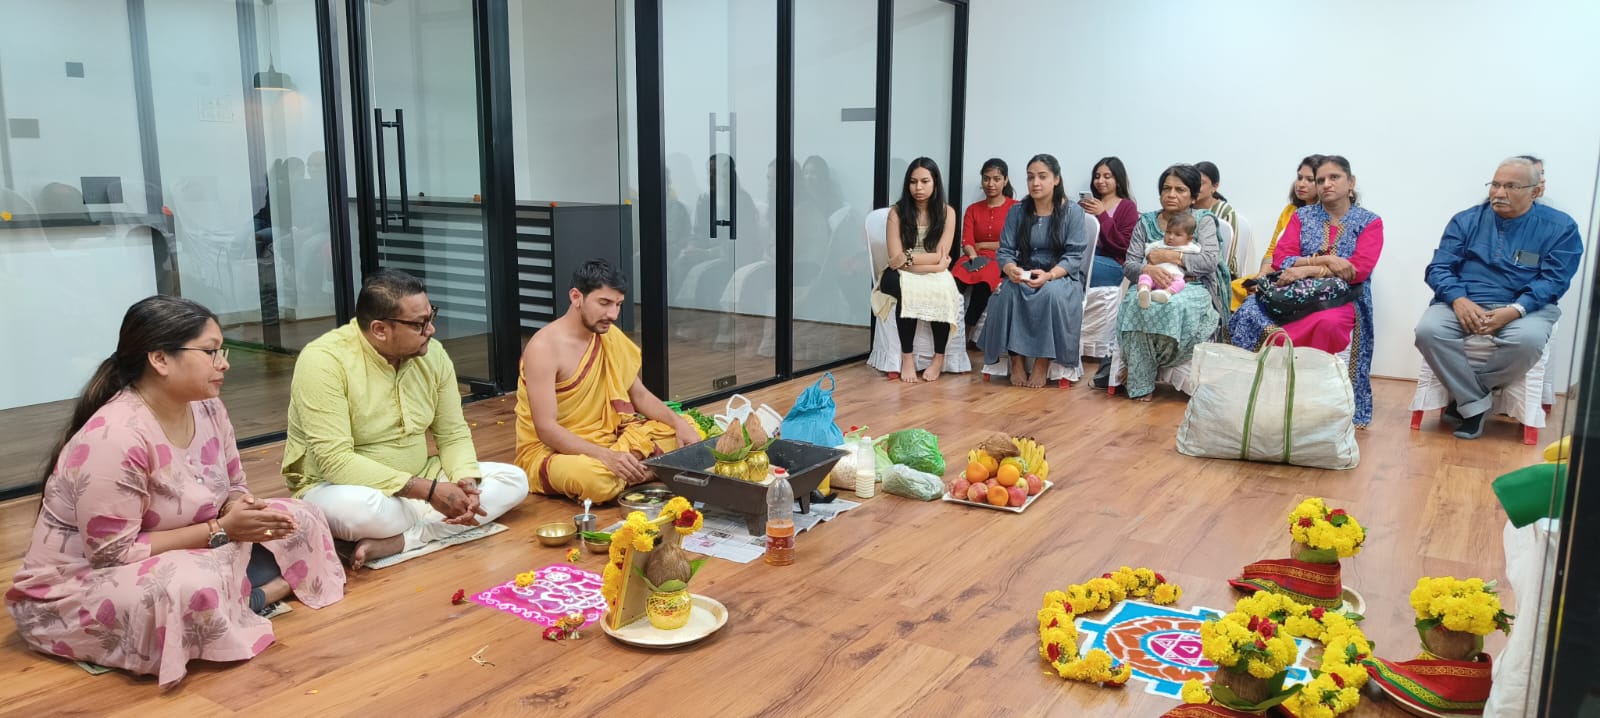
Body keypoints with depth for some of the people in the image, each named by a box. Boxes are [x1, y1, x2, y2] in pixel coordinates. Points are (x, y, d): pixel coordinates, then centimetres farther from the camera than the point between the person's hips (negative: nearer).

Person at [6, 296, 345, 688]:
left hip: (185, 557, 8)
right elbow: (114, 554, -27)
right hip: (80, 585, -8)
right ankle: (252, 599, -11)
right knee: (194, 588, -39)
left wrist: (242, 509, -16)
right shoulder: (114, 437, -29)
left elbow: (232, 488, 8)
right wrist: (221, 530, -25)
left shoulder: (207, 407, -5)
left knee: (301, 519, -3)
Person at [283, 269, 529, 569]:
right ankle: (438, 525, -12)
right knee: (361, 508, -42)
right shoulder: (324, 360, -21)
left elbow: (453, 434, 4)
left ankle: (394, 541, -22)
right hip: (338, 488, -7)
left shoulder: (432, 353, -2)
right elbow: (334, 460, -27)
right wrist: (428, 491, -29)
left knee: (514, 480, -9)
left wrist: (466, 481, -18)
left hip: (417, 482, 8)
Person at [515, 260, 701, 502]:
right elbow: (546, 429, -25)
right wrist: (606, 456, -36)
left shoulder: (609, 336, 3)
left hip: (602, 440, 7)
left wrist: (679, 422, -8)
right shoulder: (544, 347, -20)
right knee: (595, 479, -39)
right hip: (548, 450, -7)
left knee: (681, 433, -3)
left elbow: (640, 395, 11)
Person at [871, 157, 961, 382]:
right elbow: (895, 259, -12)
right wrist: (931, 263, -17)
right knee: (909, 289, -36)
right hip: (903, 277, -1)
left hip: (935, 276, 1)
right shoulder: (897, 211, -6)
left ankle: (939, 357, -17)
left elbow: (940, 257, -10)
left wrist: (908, 258, -15)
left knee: (942, 288, -34)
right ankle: (907, 357, -25)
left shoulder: (947, 212, -3)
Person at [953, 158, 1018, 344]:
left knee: (983, 282, -36)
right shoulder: (972, 209, 18)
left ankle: (967, 336, -26)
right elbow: (966, 243, 7)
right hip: (974, 258, 3)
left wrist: (982, 245, 1)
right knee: (955, 281, -32)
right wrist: (973, 256, -16)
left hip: (1000, 260, -3)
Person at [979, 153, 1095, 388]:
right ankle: (1016, 360, -24)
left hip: (1061, 277, -2)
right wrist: (1011, 269, -25)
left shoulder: (1073, 213, -1)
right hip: (1022, 276, 2)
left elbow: (1074, 256, -10)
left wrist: (1049, 275, -29)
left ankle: (1043, 363, -26)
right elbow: (1005, 251, 0)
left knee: (1051, 293, -36)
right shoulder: (1016, 212, 7)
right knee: (1009, 292, -32)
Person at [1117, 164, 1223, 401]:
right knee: (1136, 303, -35)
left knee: (1178, 305, -38)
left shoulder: (1203, 220, 8)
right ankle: (1140, 383, -26)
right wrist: (1149, 270, -20)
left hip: (1193, 289, -1)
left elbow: (1209, 261, -8)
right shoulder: (1146, 222, 14)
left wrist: (1168, 256, -11)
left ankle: (1137, 369, -17)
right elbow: (1129, 265, 3)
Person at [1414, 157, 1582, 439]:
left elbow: (1553, 280, -4)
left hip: (1525, 307, -1)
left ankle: (1467, 392, -12)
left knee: (1529, 339, -36)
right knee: (1428, 330, -30)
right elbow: (1439, 268, 2)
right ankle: (1474, 404, -16)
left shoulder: (1560, 227, 3)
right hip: (1464, 302, 2)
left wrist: (1515, 310, -23)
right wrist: (1458, 300, -20)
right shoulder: (1466, 221, 9)